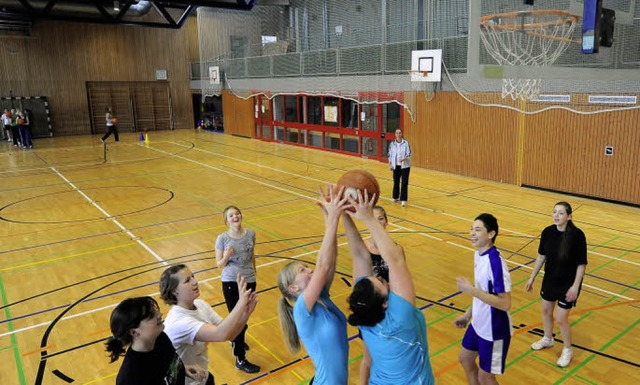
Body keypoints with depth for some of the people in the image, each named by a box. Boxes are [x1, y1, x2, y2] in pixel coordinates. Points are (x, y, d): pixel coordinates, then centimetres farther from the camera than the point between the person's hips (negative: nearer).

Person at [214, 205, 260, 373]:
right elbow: (219, 265, -8)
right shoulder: (222, 239, -15)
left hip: (249, 280, 4)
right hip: (231, 282, -4)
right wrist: (226, 257, -29)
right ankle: (240, 360, 15)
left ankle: (235, 339, 52)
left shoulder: (251, 234, -5)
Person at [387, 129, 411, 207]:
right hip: (396, 166, 3)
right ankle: (396, 197, 29)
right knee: (396, 182, 12)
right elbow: (390, 155, 8)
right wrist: (390, 164, 2)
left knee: (404, 183, -5)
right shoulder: (392, 144, 1)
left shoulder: (406, 143, -9)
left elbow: (409, 154, -10)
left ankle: (403, 199, -1)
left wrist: (403, 159, -26)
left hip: (405, 166, -3)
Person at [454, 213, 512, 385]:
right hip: (478, 324, 9)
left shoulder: (495, 262, -29)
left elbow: (505, 303, -31)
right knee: (465, 359, 25)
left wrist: (471, 289, -32)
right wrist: (468, 314, 16)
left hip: (494, 330, -9)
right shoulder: (478, 254, -1)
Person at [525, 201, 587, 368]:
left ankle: (567, 350, 29)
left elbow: (582, 264, -16)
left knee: (561, 319, 3)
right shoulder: (547, 232, -9)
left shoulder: (577, 235, -23)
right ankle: (547, 339, 47)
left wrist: (575, 286, -18)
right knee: (546, 311, 20)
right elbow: (541, 257, 2)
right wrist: (532, 278, 6)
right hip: (550, 280, 5)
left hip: (568, 284, -5)